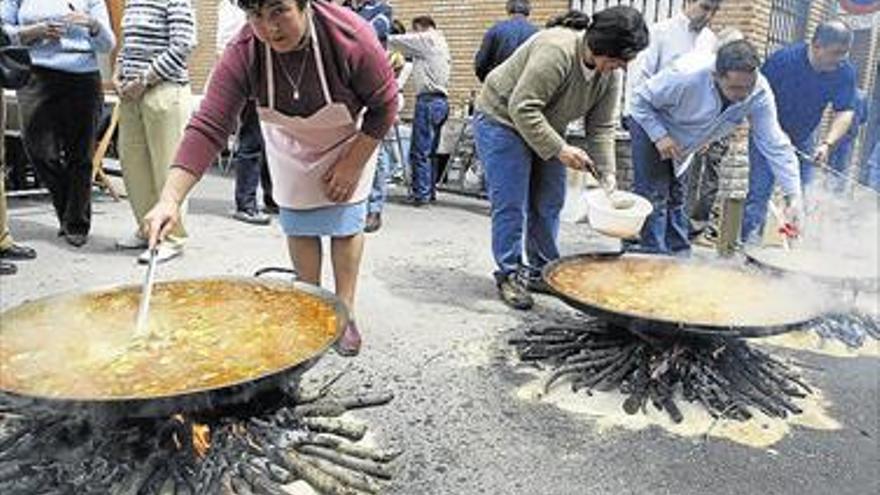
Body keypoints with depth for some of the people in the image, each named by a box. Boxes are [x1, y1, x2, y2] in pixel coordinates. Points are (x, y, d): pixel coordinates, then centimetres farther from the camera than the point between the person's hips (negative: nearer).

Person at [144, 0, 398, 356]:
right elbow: (207, 128, -35)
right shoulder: (243, 54, -31)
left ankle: (345, 313, 12)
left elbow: (384, 106, -21)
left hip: (350, 137, -2)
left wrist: (353, 164, -20)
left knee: (345, 222, -4)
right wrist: (170, 199, -45)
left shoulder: (352, 38, -36)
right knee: (298, 224, 3)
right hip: (290, 143, 2)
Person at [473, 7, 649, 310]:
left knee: (549, 203, 5)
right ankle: (509, 275, 4)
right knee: (511, 204, -8)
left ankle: (542, 271, 18)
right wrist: (559, 150, -32)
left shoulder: (611, 74, -8)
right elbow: (521, 109, -33)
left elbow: (602, 127, -5)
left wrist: (607, 174, -16)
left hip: (545, 127, 7)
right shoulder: (556, 50, -33)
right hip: (502, 119, -7)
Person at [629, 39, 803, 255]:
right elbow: (640, 99, -26)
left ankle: (680, 255, 29)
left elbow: (776, 146, -25)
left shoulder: (760, 94, -28)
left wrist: (793, 196, -32)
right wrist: (660, 137, -35)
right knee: (655, 197, -12)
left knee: (676, 200, 17)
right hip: (651, 127, -5)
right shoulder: (687, 78, -40)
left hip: (683, 143, 5)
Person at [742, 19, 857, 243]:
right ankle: (750, 242, -7)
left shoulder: (845, 72, -13)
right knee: (760, 189, -11)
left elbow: (844, 112, -9)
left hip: (804, 141, 4)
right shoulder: (783, 59, -23)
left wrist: (827, 144, -25)